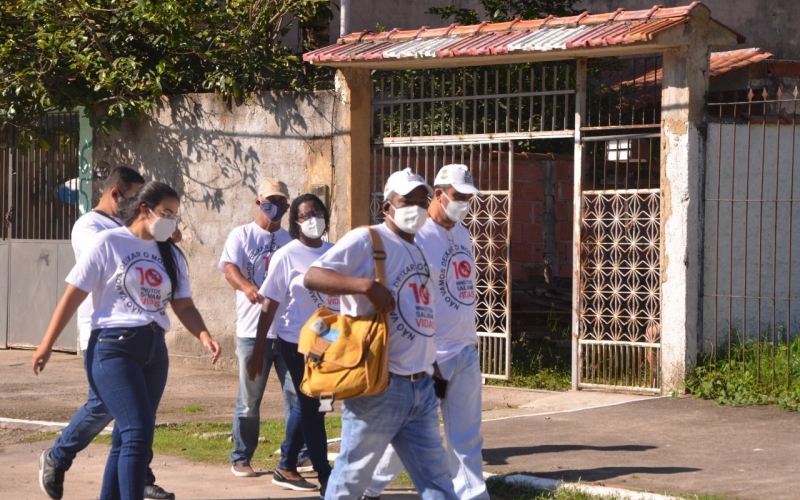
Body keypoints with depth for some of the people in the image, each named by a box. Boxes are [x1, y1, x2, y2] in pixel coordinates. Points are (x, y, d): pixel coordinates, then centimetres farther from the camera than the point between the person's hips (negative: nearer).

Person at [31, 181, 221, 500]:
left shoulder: (170, 254, 13)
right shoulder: (109, 243, -4)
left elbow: (184, 306, 11)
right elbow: (73, 296, -3)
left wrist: (204, 336, -9)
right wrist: (47, 345, -5)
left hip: (154, 350, 6)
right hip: (113, 347, -6)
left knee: (127, 437, 9)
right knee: (138, 432, -17)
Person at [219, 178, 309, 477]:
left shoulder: (292, 240, 13)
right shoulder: (242, 235, 1)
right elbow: (229, 267, -15)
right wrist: (246, 286, -37)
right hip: (253, 331, -3)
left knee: (297, 395, 1)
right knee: (249, 400, 3)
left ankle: (300, 456, 9)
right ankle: (241, 459, 13)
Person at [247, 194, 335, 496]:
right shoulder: (287, 256, -9)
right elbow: (269, 307, -7)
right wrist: (258, 353, -8)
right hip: (298, 341, -5)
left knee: (306, 405, 14)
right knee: (311, 407, 1)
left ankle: (286, 468, 28)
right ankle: (326, 478, 6)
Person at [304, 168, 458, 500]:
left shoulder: (418, 252, 18)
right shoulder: (365, 241, -6)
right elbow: (312, 276, -16)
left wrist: (432, 366, 17)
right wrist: (368, 286, -27)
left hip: (421, 388, 8)